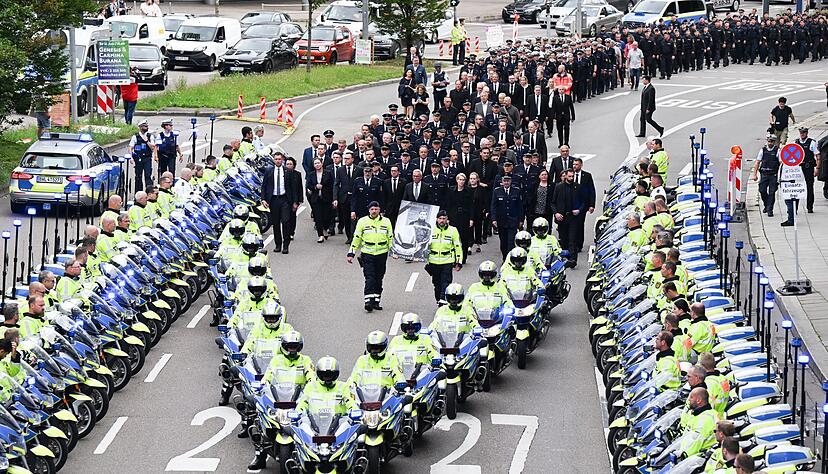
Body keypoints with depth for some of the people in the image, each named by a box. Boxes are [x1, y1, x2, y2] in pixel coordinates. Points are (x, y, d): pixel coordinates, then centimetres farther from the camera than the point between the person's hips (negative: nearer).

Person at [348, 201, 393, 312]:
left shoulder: (386, 222, 5)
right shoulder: (362, 221, 1)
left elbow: (391, 238, 14)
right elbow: (356, 238, 5)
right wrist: (351, 253, 2)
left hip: (382, 254, 2)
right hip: (367, 254, -2)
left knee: (379, 279, 8)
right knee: (369, 278, -12)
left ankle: (376, 301, 16)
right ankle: (368, 301, -16)